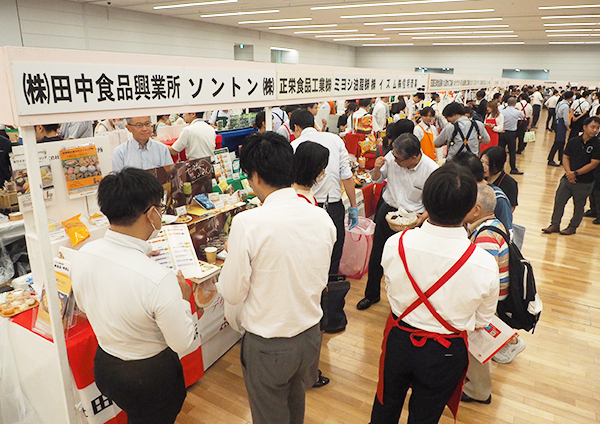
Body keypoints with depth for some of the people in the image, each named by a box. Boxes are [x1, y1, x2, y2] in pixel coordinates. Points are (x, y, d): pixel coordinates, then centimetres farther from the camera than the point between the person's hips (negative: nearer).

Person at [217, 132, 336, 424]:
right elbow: (321, 282, 2)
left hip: (267, 345, -5)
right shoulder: (322, 218, -10)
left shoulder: (247, 223, -26)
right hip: (310, 335, 5)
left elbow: (233, 292, -16)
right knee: (295, 399, 33)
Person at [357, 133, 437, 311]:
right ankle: (372, 294, 35)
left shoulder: (431, 170, -19)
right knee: (377, 255, 13)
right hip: (388, 210, 3)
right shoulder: (392, 156, -11)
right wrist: (377, 169, -14)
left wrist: (423, 217, -23)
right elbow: (378, 179, 7)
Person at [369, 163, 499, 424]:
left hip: (398, 341, 1)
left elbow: (391, 289, -5)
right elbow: (482, 321, -9)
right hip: (445, 354, 0)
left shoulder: (395, 244, -25)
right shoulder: (485, 265, -28)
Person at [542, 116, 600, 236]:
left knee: (579, 206, 10)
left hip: (584, 182, -3)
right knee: (559, 201, 5)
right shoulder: (573, 141, 2)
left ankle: (573, 227, 26)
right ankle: (555, 225, 17)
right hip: (567, 179, 3)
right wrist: (568, 172, -11)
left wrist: (575, 173, -14)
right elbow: (565, 157, 4)